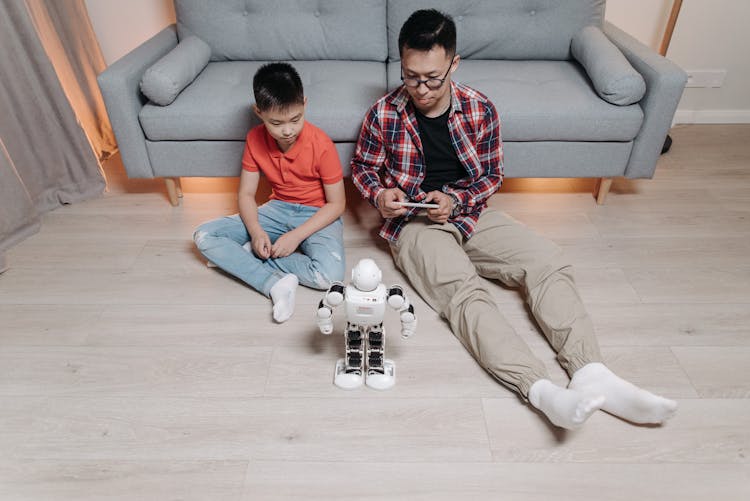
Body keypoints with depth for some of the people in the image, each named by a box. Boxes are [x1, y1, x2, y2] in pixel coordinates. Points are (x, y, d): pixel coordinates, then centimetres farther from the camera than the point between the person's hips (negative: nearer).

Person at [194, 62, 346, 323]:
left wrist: (296, 236, -23)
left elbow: (337, 204, -14)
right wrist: (255, 231, -22)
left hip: (317, 216, -4)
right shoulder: (255, 139, -8)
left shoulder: (321, 144, -20)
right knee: (204, 236, -12)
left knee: (330, 275, -34)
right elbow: (246, 194, -1)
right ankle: (275, 284, -25)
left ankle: (250, 255, -15)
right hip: (277, 210, 4)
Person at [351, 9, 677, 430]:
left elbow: (492, 175, 5)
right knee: (465, 292, -32)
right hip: (414, 223, -3)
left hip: (470, 213, 4)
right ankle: (541, 389, -44)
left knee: (550, 263, -18)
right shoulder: (384, 114, -6)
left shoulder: (481, 110, -3)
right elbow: (362, 167, 8)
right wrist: (380, 194, -15)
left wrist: (455, 198, -14)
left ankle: (590, 375, -25)